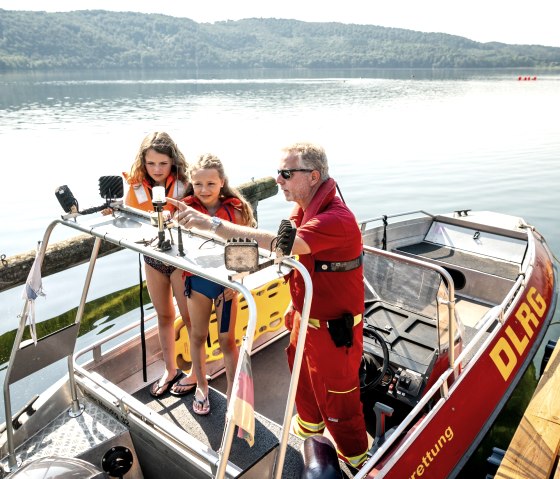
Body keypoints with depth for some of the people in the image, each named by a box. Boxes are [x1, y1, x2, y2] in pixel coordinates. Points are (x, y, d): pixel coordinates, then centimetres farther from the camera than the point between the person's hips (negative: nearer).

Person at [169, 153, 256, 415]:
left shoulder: (235, 210, -11)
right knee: (197, 335, 17)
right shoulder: (187, 209, -6)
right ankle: (201, 386, 38)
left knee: (227, 340, 8)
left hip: (225, 282, -2)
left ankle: (233, 392, 25)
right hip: (197, 280, 2)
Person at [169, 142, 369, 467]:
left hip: (334, 328, -9)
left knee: (337, 395, 11)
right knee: (301, 371, 28)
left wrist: (213, 224, -42)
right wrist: (297, 304, 11)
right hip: (306, 315, 9)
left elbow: (281, 244, -44)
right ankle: (310, 423, 57)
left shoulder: (336, 219, -32)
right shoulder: (304, 208, -1)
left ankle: (355, 457, 39)